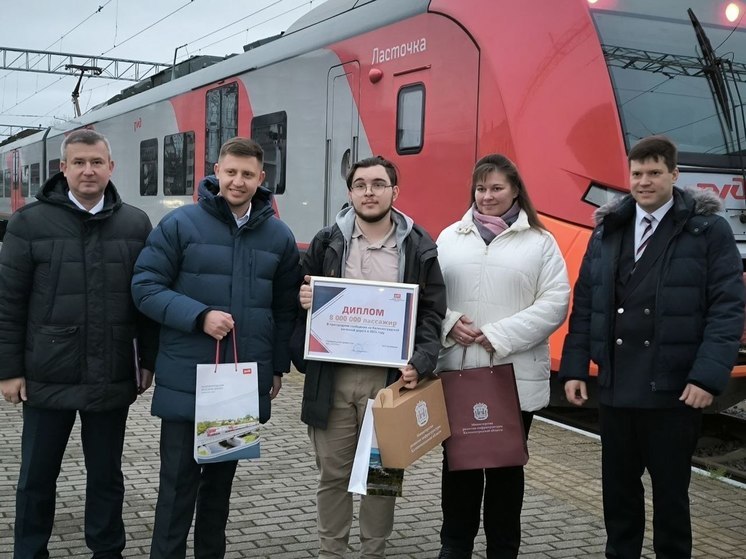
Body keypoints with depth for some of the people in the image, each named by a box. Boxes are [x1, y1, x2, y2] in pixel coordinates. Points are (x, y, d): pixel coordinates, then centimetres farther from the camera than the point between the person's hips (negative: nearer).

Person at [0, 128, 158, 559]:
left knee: (106, 474, 14)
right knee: (37, 475, 11)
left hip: (112, 379, 1)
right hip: (47, 377, -1)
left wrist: (150, 360, 5)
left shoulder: (136, 223, 3)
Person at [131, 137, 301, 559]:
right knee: (179, 479, 3)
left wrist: (278, 365, 11)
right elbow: (146, 287, -7)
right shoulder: (181, 224, -6)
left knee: (222, 476, 16)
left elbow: (286, 306, 13)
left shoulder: (279, 236, 6)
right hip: (186, 379, -3)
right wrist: (199, 316, -19)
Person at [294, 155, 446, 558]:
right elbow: (300, 296, 15)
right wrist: (303, 299, -10)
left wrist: (420, 362, -14)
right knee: (332, 472, 10)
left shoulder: (419, 247, 2)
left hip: (389, 378, -1)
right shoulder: (327, 241, 5)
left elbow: (432, 312, 1)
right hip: (333, 376, 1)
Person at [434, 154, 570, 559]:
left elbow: (554, 303, -7)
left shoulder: (539, 242, 2)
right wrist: (449, 323, -11)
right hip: (457, 372, 2)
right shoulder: (450, 237, 11)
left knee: (506, 464, 8)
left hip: (515, 375, -2)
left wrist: (500, 336, -14)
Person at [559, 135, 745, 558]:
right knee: (618, 487, 14)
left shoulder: (708, 229, -4)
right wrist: (574, 367, 3)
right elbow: (585, 304, 9)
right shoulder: (607, 229, 9)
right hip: (615, 385, 4)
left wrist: (709, 375, -17)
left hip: (674, 389, -4)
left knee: (670, 491, 9)